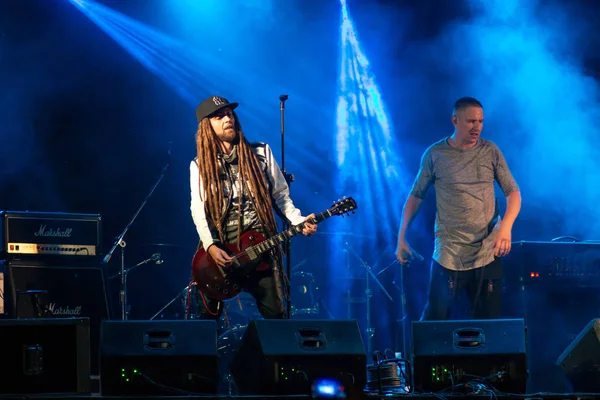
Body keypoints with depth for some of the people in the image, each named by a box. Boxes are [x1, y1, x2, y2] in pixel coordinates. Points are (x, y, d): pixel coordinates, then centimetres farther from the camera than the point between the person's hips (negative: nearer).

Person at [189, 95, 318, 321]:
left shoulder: (261, 154, 7)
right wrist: (211, 247, -18)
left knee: (275, 314, -5)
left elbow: (281, 196, 9)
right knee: (208, 316, 0)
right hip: (221, 252, 0)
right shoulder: (200, 166, 4)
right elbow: (198, 210, -4)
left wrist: (298, 222, -9)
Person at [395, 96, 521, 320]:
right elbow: (416, 196, 10)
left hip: (488, 254, 2)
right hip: (448, 256, -1)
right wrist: (401, 238, 5)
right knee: (435, 319, -3)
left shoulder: (490, 152, 4)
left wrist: (506, 227, -14)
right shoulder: (435, 155, 1)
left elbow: (513, 192, 4)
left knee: (488, 322, 3)